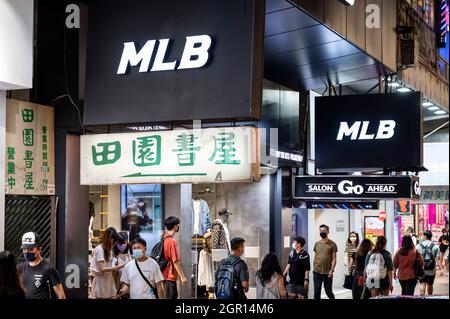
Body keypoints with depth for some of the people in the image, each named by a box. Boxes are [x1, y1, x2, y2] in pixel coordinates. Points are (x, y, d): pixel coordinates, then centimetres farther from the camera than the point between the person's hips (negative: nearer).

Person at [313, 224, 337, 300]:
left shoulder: (332, 244, -3)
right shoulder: (317, 244, 9)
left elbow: (334, 258, -6)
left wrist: (332, 270, -15)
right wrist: (314, 267, 7)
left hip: (327, 273, -3)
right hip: (317, 272, 3)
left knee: (328, 291, 7)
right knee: (317, 292, 1)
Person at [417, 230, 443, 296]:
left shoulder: (419, 246, -3)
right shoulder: (435, 247, -4)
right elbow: (437, 259, -10)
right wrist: (441, 269, -11)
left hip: (421, 270, -1)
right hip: (431, 270, 1)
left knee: (422, 284, -3)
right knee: (430, 285, 15)